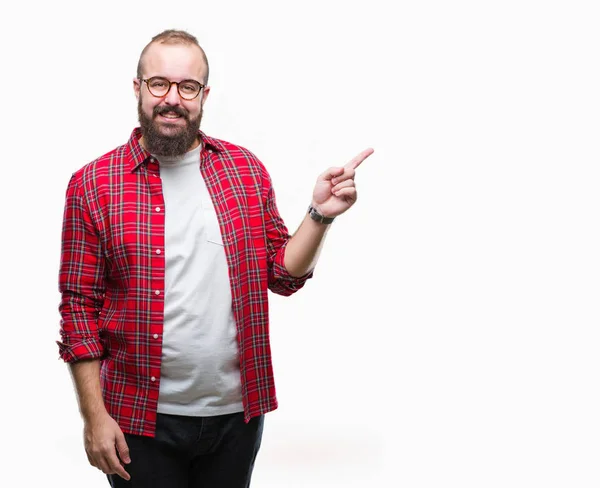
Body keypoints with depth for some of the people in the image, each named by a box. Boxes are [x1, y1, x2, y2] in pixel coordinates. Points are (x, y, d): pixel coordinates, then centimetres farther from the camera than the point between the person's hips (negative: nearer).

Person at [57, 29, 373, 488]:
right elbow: (79, 304, -4)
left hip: (238, 410, 3)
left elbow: (282, 275, 8)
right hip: (141, 418, -2)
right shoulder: (93, 184, -5)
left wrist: (320, 215, -9)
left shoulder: (247, 170, 3)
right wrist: (94, 416, -8)